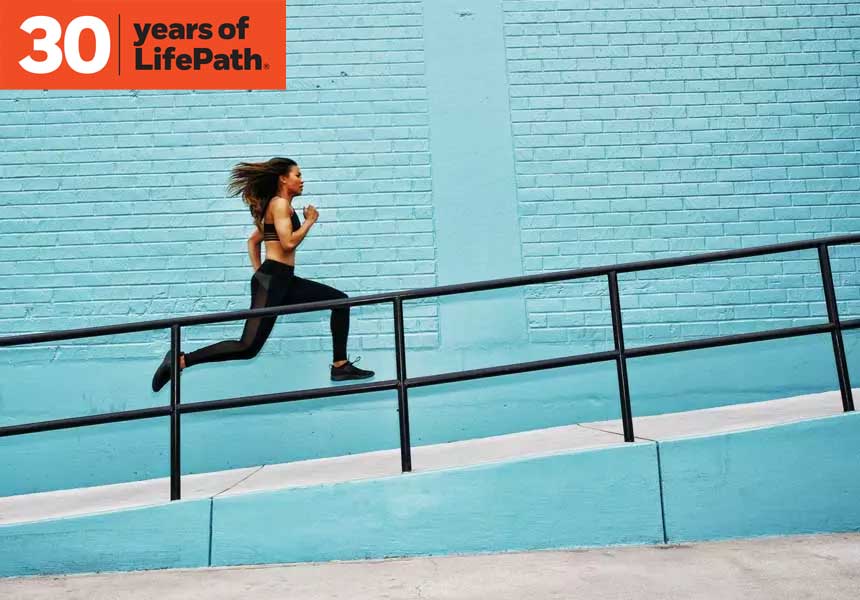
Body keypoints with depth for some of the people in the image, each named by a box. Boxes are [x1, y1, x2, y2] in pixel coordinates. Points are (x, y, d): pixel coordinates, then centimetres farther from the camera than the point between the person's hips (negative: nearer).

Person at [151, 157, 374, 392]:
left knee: (340, 300, 10)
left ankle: (340, 366, 11)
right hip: (272, 280, -10)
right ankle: (180, 360, -10)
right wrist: (310, 221, -4)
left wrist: (258, 272, 19)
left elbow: (253, 241, 26)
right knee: (248, 347, -16)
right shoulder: (280, 203, -6)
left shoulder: (277, 205, 22)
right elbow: (289, 243, -18)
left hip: (283, 281, 10)